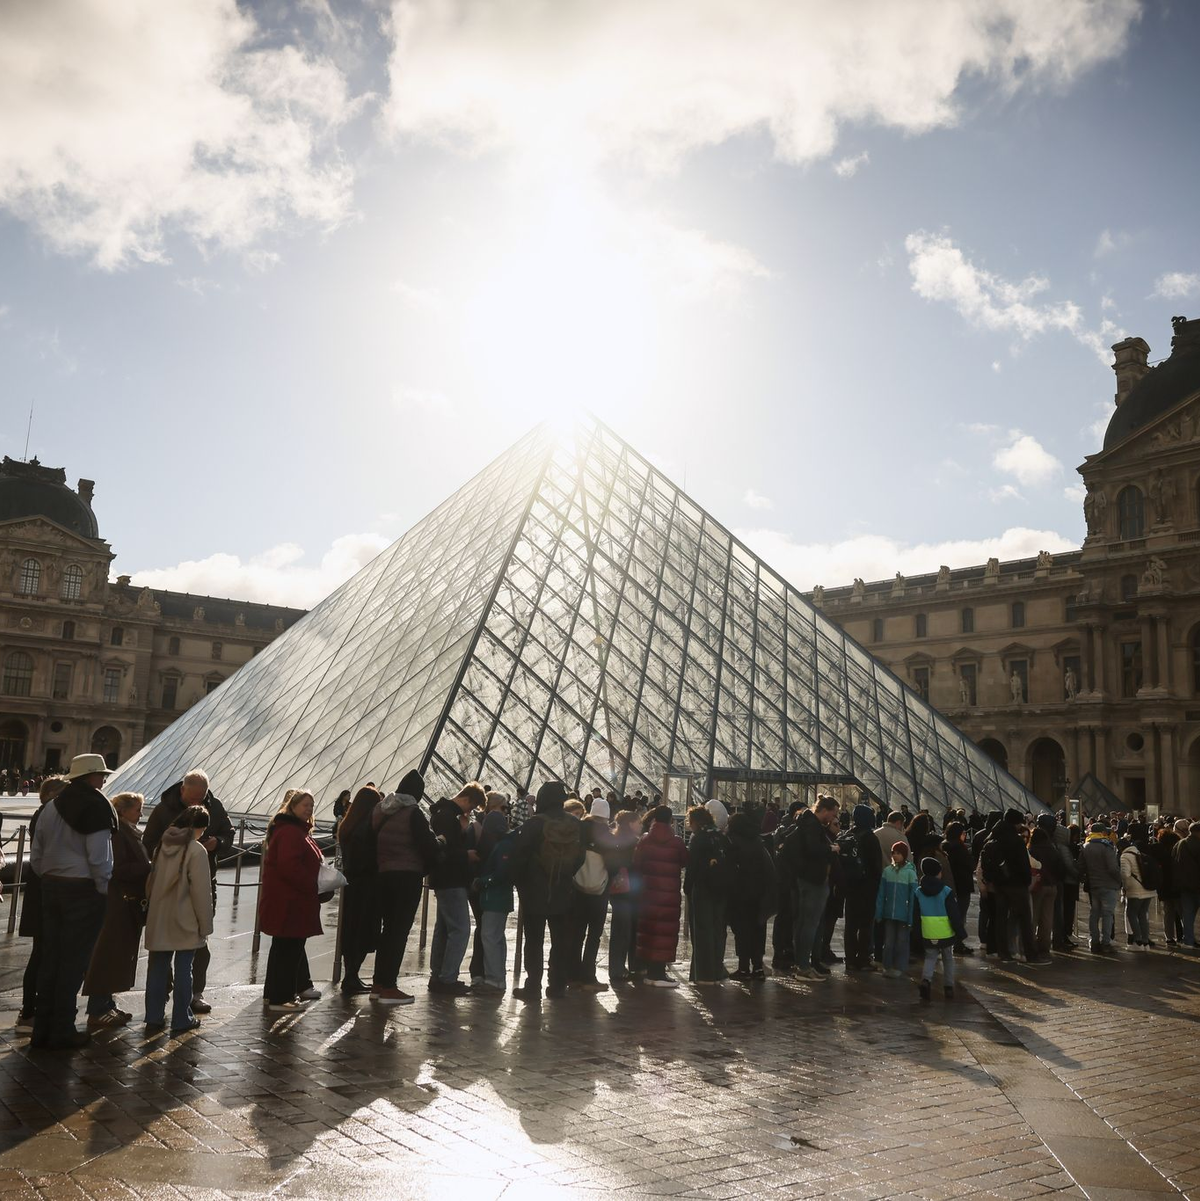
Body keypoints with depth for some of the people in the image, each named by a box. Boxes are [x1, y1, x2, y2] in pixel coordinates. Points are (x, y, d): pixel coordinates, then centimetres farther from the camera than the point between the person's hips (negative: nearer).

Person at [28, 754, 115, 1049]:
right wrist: (103, 889, -6)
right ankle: (62, 1030, 6)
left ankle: (42, 1028, 17)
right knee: (74, 960, 1)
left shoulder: (50, 808, 9)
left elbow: (35, 856, 12)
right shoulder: (96, 808, -13)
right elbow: (99, 857, -17)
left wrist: (49, 879, 19)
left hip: (51, 886, 7)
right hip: (84, 889, -7)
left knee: (50, 956, 12)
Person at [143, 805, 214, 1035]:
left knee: (157, 968, 12)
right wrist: (205, 924, -6)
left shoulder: (161, 846, 4)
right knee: (183, 969, 4)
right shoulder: (196, 850, -14)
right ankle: (181, 1020, 10)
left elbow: (150, 882, 12)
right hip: (185, 922, -5)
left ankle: (154, 1018, 17)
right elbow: (201, 891, -14)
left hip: (158, 920, 6)